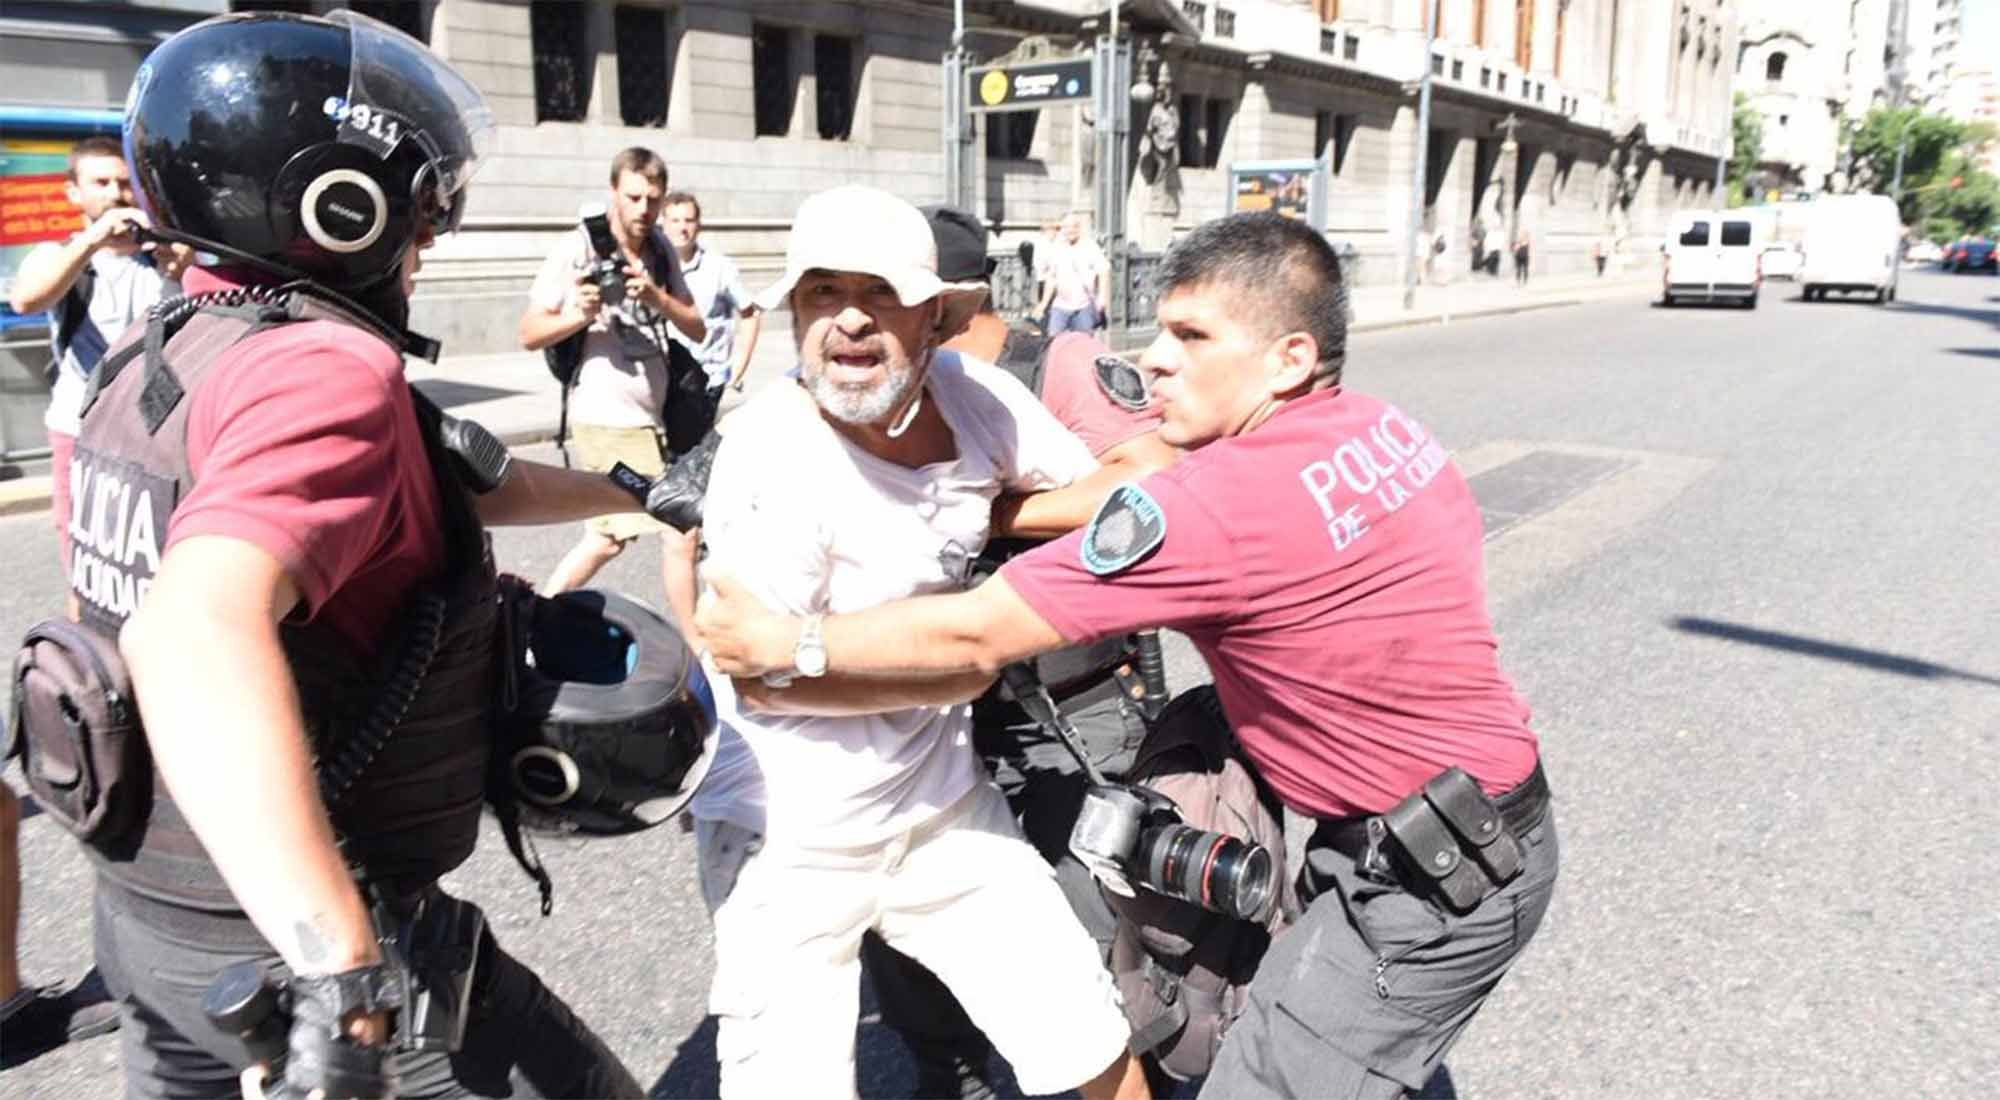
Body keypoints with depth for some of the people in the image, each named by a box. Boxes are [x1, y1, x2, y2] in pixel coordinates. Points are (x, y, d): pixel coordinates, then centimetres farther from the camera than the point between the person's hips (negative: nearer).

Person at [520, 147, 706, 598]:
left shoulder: (661, 250, 8)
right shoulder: (578, 249, -9)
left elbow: (698, 330, 3)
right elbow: (530, 334, -7)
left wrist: (657, 297, -15)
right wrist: (579, 315, -25)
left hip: (649, 418, 7)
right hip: (609, 419, -7)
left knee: (607, 539, 14)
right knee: (679, 532, -7)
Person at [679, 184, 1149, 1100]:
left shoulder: (967, 390, -8)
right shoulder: (773, 452, -22)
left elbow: (1109, 488, 4)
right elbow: (765, 677, -21)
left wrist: (984, 516, -14)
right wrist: (962, 669, -15)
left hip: (942, 801, 5)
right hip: (790, 842, -4)